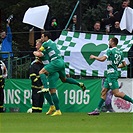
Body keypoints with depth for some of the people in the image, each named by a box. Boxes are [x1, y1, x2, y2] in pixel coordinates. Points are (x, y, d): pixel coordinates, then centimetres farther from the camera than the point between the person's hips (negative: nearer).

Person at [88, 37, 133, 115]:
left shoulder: (110, 51, -9)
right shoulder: (120, 52, 16)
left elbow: (102, 59, -20)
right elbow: (124, 64, 18)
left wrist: (94, 57, -3)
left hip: (112, 74, -9)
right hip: (110, 74, 9)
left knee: (116, 93, -14)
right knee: (104, 92, 9)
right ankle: (97, 110, 9)